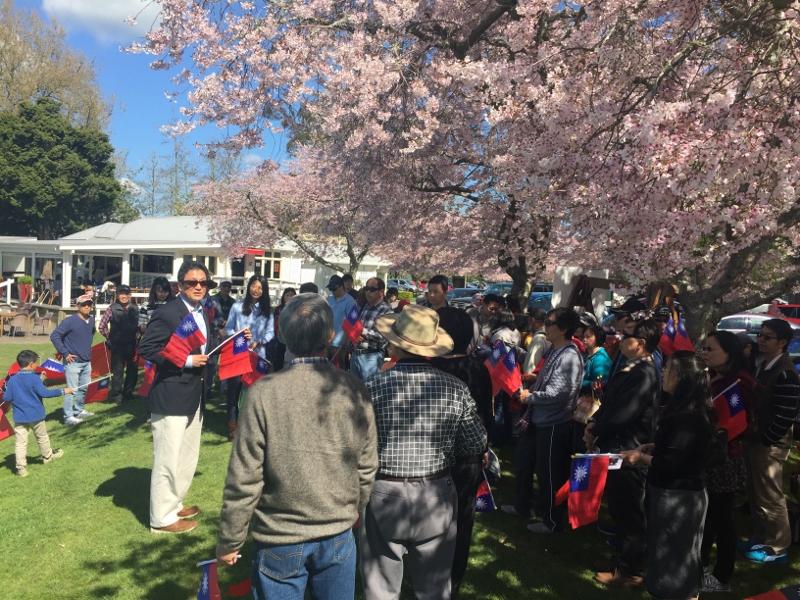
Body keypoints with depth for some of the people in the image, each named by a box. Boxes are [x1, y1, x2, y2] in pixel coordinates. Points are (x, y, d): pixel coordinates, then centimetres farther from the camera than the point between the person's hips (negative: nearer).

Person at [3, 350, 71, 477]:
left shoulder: (12, 379, -3)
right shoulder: (34, 378, -16)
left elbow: (6, 397, -2)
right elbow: (44, 393, -21)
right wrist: (63, 391, -14)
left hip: (19, 417, 2)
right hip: (36, 415, -2)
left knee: (20, 442, 4)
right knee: (42, 436, 19)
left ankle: (21, 467, 0)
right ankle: (47, 456, 38)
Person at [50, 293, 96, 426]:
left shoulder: (91, 319, 5)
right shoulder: (70, 321, -14)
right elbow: (54, 336, -15)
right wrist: (65, 353, -16)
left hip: (87, 361, 7)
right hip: (73, 361, -7)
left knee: (83, 388, 16)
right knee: (72, 389, -6)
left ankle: (79, 411, 30)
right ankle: (68, 416, 1)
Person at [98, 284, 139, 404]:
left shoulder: (134, 309, 4)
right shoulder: (112, 309, -6)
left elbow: (138, 325, 14)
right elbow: (102, 327, -3)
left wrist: (136, 336, 3)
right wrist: (110, 337, 1)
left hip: (131, 345, 4)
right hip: (117, 345, -4)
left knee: (133, 370, 10)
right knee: (118, 371, 0)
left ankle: (128, 393, 26)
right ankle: (116, 395, 11)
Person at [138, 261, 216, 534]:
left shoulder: (203, 313, 10)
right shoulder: (167, 313, -16)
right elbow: (146, 349, -21)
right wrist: (186, 361, -23)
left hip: (195, 396, 9)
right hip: (171, 396, -9)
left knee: (188, 456, 21)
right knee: (168, 459, 1)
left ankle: (174, 503, 37)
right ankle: (162, 517, 16)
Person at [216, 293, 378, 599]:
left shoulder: (264, 392, -19)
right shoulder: (354, 389, -11)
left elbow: (244, 478, -15)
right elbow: (367, 466, -2)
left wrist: (229, 541, -1)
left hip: (280, 540, -2)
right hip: (339, 535, 2)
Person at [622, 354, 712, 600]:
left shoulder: (687, 417, -26)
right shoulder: (683, 410, 5)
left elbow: (670, 463, -26)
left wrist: (640, 457, -12)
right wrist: (647, 447, 2)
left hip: (677, 497, -9)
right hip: (672, 492, 9)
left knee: (672, 554, 7)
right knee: (675, 552, 23)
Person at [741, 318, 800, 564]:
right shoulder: (763, 366, 9)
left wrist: (763, 440, -14)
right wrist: (749, 436, 12)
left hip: (770, 444, -9)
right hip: (755, 440, 9)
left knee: (770, 497, 3)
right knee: (756, 494, 18)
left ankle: (777, 548, 18)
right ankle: (760, 538, 33)